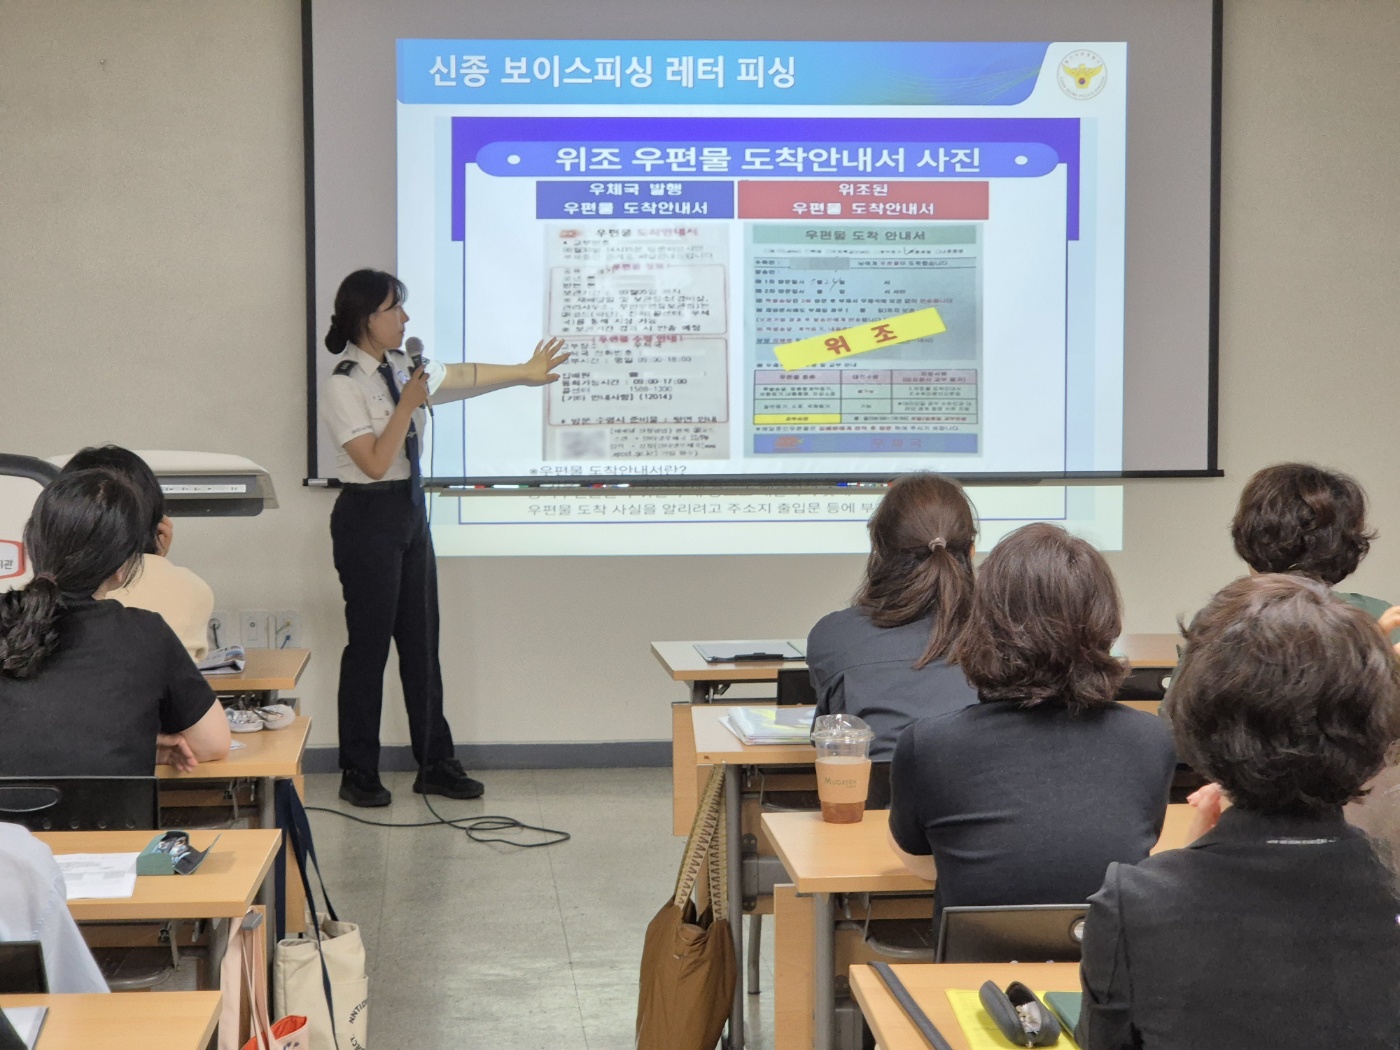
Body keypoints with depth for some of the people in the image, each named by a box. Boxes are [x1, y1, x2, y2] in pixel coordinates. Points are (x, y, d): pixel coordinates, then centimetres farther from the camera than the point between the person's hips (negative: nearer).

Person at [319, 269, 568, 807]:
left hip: (410, 511, 8)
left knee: (421, 640, 11)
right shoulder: (343, 385, -16)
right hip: (369, 517, -8)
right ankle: (358, 773, 15)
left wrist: (526, 373, 25)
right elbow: (376, 462, -19)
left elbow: (465, 376, 19)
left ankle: (435, 764, 19)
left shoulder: (404, 368, 6)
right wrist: (408, 402, -21)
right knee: (369, 642, 1)